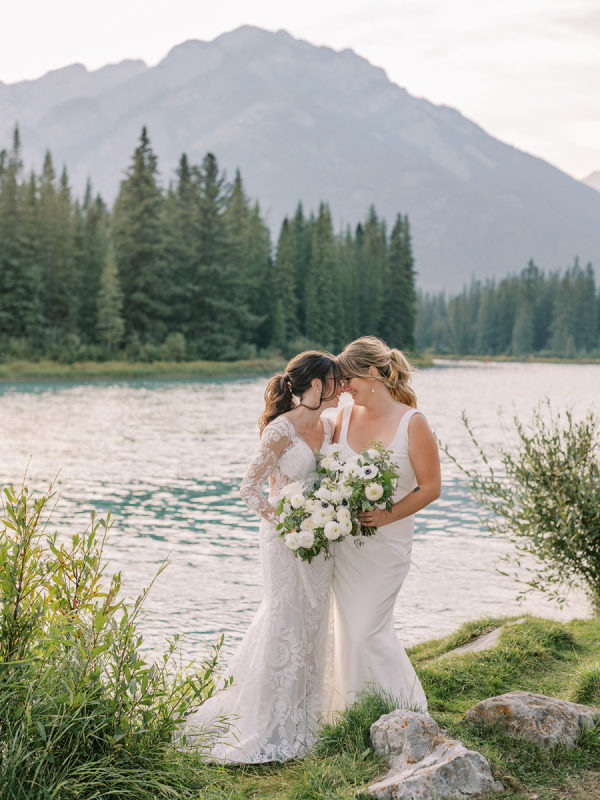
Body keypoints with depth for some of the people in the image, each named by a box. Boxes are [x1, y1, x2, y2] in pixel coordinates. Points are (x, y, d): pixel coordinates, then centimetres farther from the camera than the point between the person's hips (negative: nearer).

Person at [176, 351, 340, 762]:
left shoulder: (329, 426, 6)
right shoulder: (281, 431, -16)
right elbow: (249, 487, -15)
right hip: (286, 540, -7)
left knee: (313, 623, 13)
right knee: (286, 623, -2)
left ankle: (304, 713, 27)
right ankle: (271, 726, 10)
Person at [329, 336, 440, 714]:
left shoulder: (412, 423, -11)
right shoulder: (345, 416, 3)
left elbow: (430, 488, -8)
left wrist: (386, 516, -19)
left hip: (387, 541, -5)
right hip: (343, 538, 5)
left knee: (367, 631, -5)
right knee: (349, 628, 10)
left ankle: (405, 712, 15)